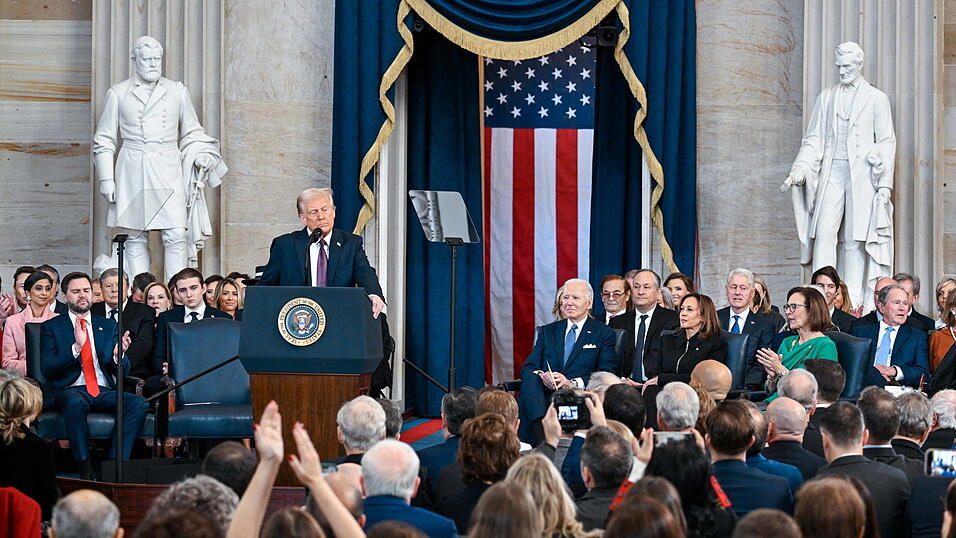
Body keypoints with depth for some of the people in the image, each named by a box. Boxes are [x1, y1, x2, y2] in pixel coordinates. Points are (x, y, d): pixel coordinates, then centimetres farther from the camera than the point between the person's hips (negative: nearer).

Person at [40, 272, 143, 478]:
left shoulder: (109, 327, 19)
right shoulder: (52, 327, 11)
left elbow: (122, 371, 13)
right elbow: (47, 368, -3)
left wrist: (118, 355, -11)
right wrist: (76, 347, -17)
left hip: (105, 392, 3)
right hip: (71, 391, -3)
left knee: (138, 403, -27)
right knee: (75, 402, -39)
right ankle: (85, 470, -32)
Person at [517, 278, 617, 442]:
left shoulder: (603, 334, 13)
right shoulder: (548, 331, 24)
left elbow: (607, 373, 0)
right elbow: (528, 368, 14)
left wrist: (573, 383, -16)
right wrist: (541, 375, -12)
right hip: (544, 396, 3)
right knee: (531, 380, -32)